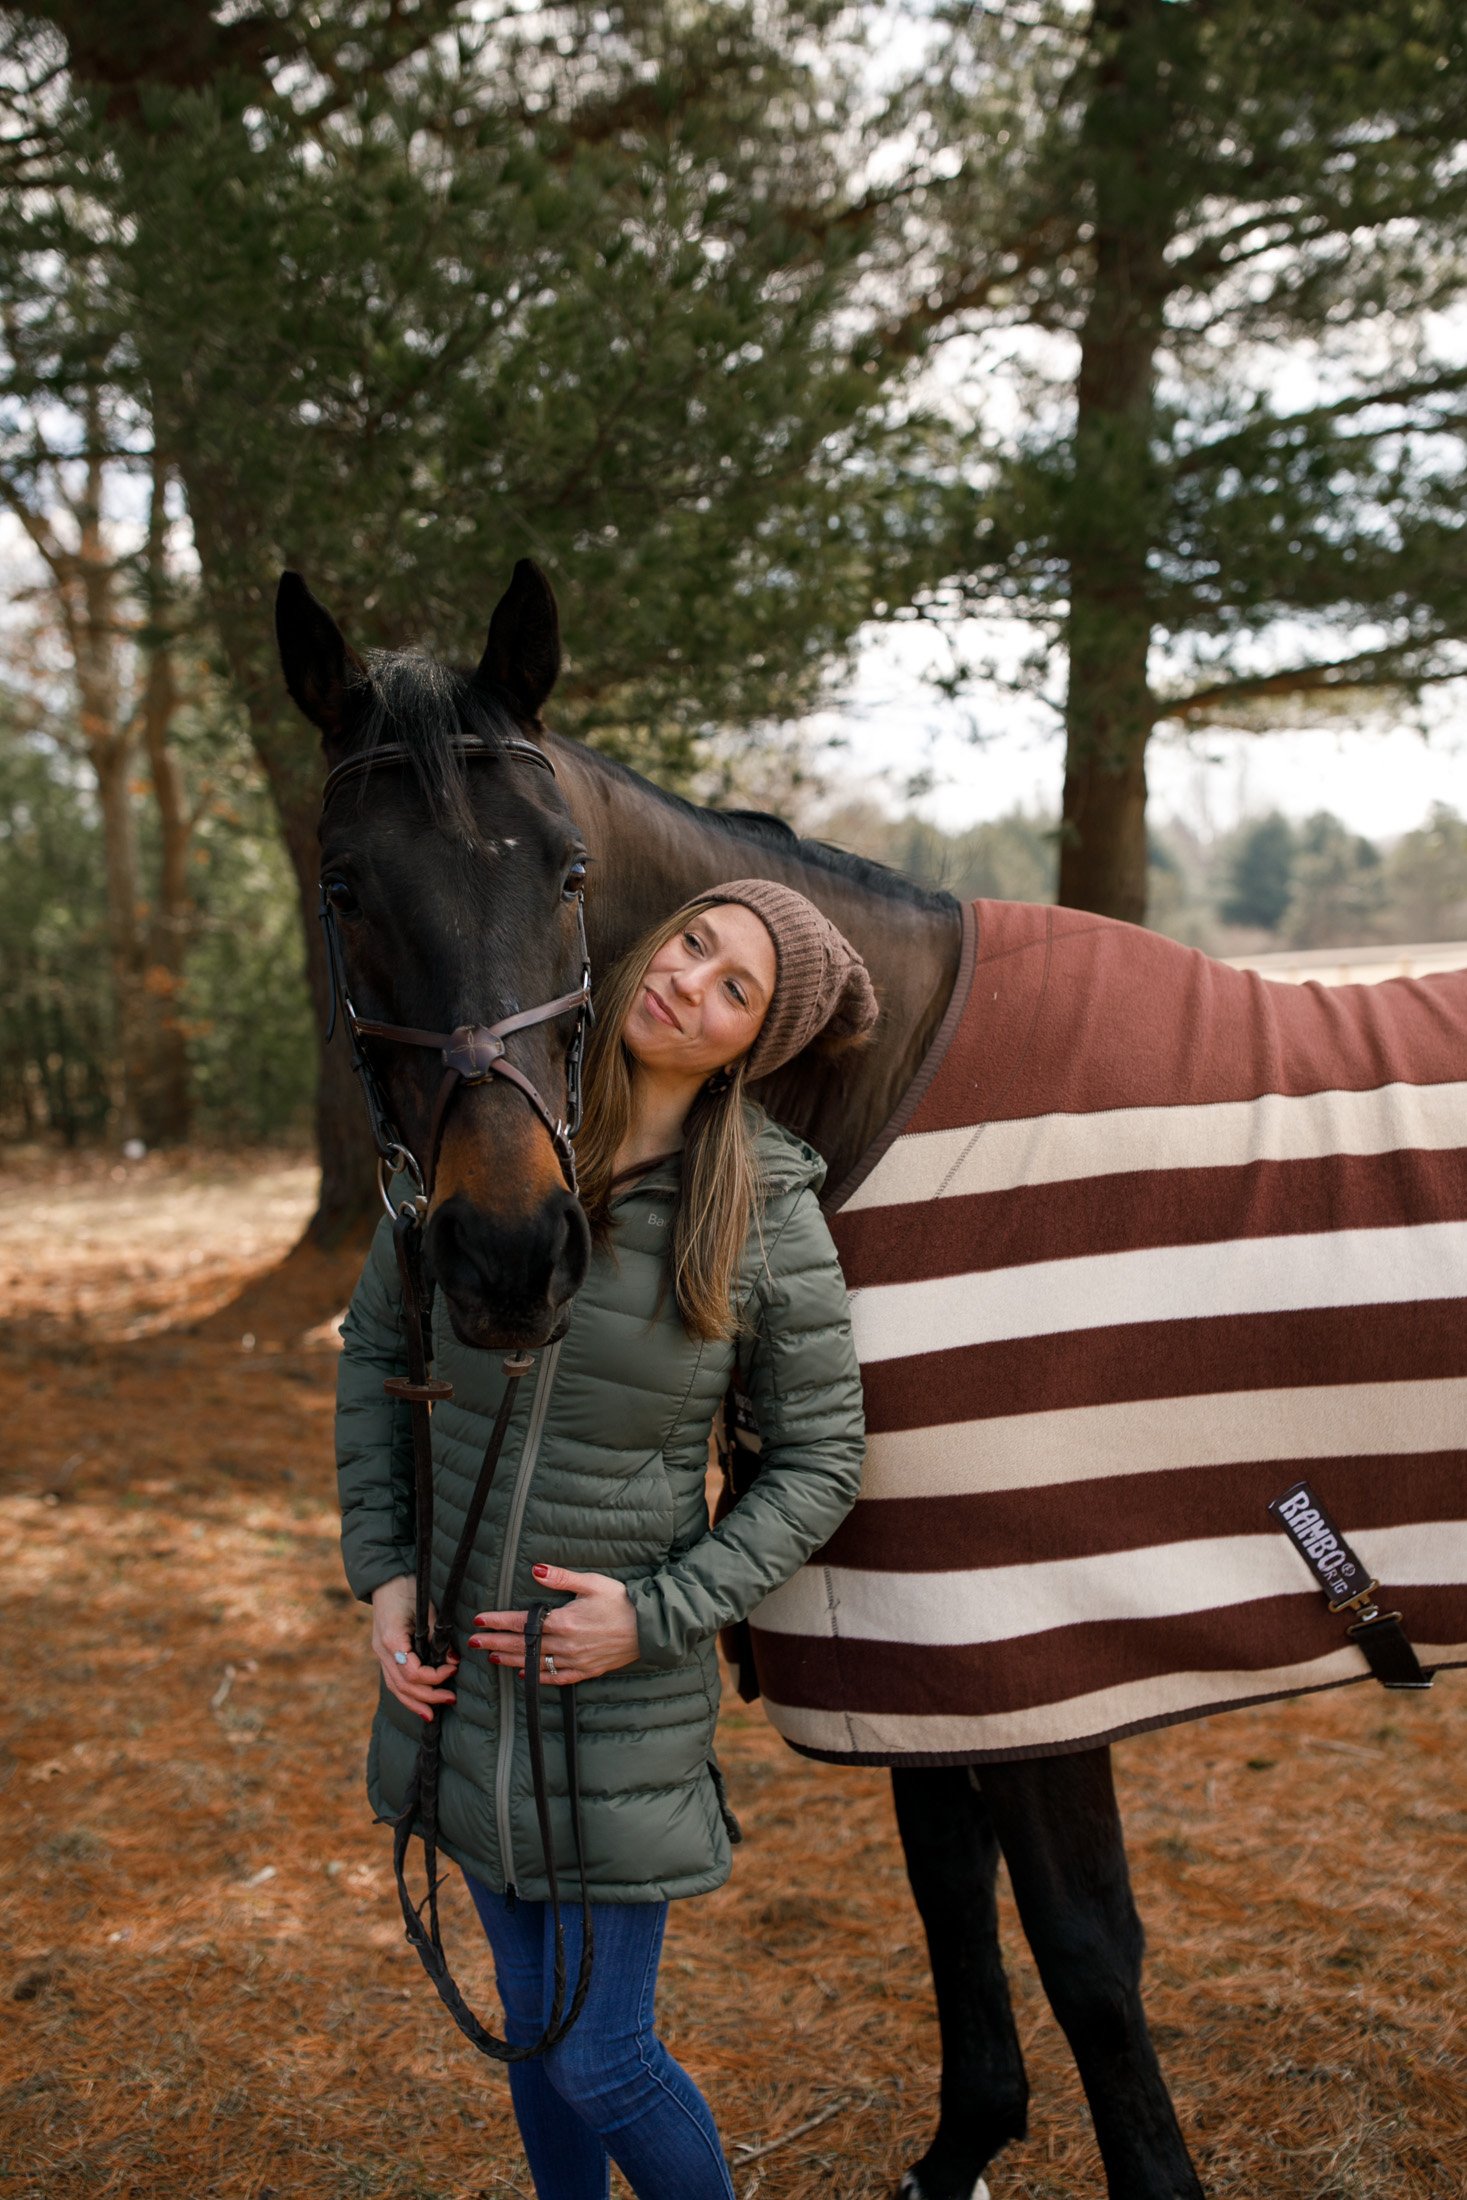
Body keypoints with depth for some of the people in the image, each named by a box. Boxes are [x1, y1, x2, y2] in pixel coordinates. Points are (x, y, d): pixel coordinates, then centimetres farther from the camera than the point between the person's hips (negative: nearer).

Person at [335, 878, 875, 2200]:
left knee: (600, 2059, 6)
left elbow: (819, 1460, -7)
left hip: (624, 1691, -3)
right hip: (457, 1661, 4)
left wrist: (660, 1612, -17)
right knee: (531, 2017, 22)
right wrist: (381, 1569, -2)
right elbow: (378, 1343, 5)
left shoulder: (770, 1218, -16)